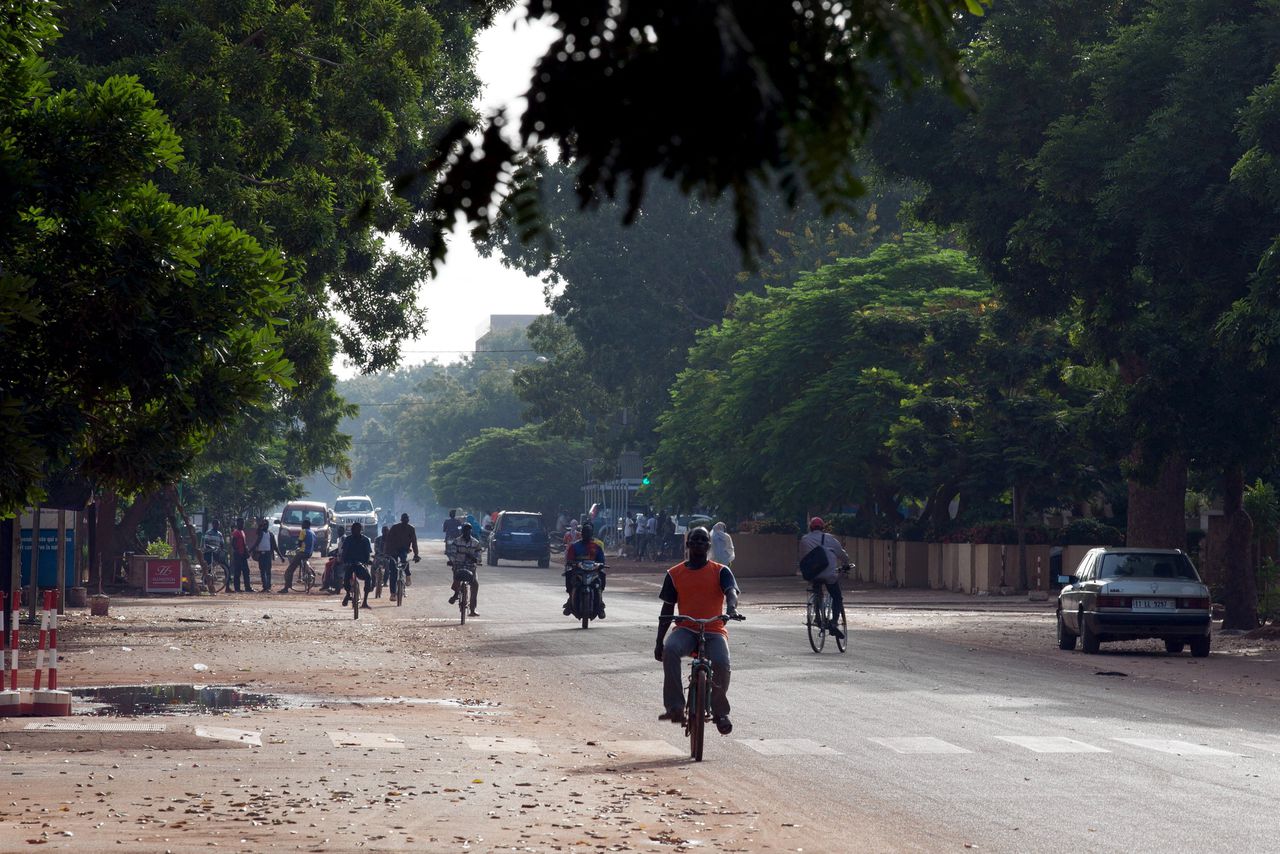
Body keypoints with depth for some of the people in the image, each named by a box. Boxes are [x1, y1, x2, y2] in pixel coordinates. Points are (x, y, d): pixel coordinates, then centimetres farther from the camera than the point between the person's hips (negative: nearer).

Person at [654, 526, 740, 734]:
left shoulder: (721, 571, 5)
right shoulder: (675, 574, 10)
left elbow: (731, 591, -13)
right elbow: (667, 610, 12)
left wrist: (731, 608, -38)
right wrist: (659, 641, 6)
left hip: (714, 631, -1)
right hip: (686, 630, 1)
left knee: (721, 663, -31)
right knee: (670, 649, -34)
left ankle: (720, 712, -6)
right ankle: (674, 707, -32)